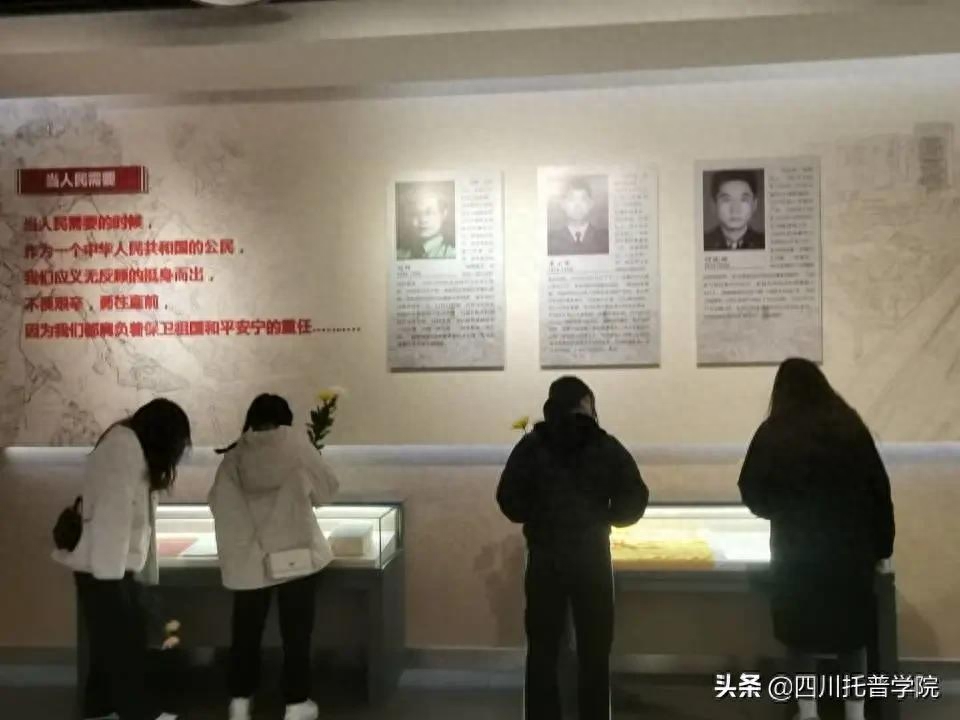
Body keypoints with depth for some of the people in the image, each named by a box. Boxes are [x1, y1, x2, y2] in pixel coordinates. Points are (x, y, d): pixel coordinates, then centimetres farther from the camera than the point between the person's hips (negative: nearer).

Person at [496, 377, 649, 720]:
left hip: (545, 559, 0)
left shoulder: (531, 447, -3)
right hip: (594, 560, 0)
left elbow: (509, 502, -4)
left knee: (543, 651, 11)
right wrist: (602, 517, 11)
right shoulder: (607, 447, -4)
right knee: (594, 653, 12)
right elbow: (633, 503, -6)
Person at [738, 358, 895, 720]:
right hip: (850, 547, 2)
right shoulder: (850, 426, -1)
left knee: (801, 629, 13)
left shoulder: (772, 434, -7)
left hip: (796, 549, -2)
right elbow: (879, 489, 2)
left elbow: (752, 495, -2)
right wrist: (882, 546, 11)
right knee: (851, 628, 15)